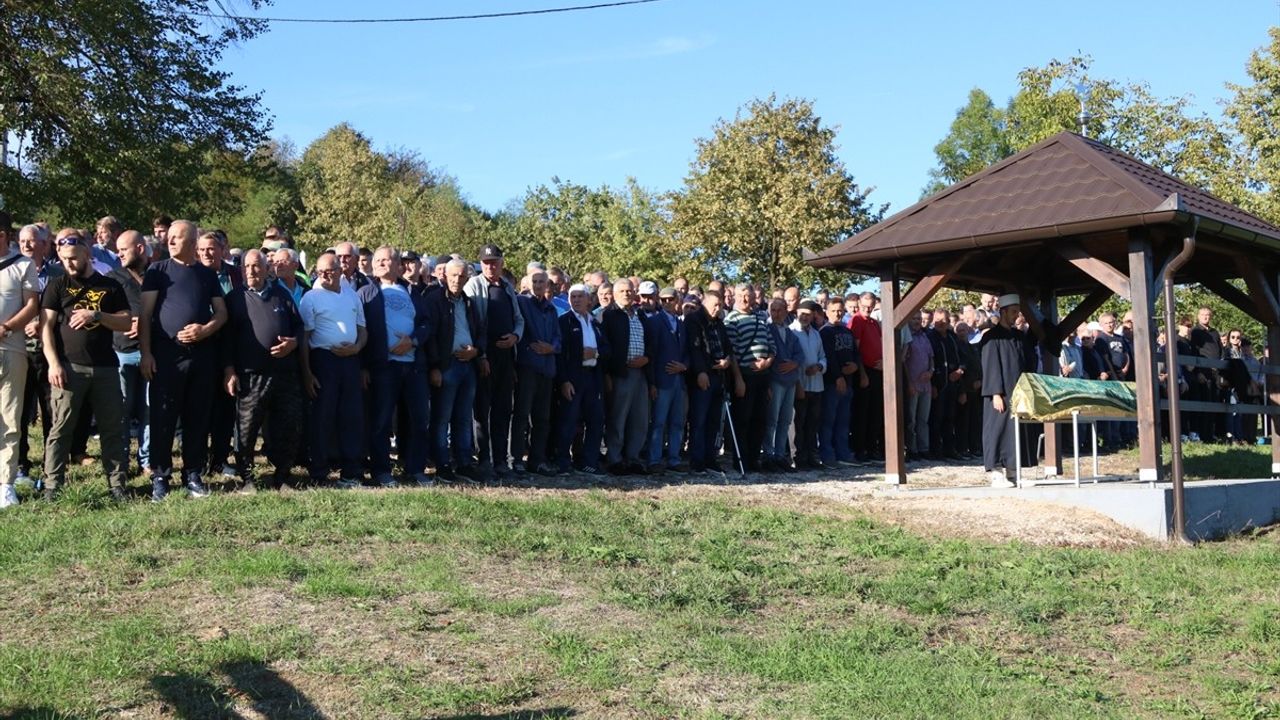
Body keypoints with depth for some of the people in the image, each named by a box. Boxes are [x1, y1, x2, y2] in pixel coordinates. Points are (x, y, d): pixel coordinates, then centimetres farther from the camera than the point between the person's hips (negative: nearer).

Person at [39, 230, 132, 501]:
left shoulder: (111, 286, 12)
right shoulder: (57, 286, 8)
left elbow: (127, 323, 6)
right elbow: (46, 326, 1)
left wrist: (97, 315, -10)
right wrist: (53, 363, -10)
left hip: (105, 367, 2)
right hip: (69, 366, -2)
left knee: (113, 428, 3)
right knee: (61, 428, -1)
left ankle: (117, 484, 8)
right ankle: (52, 486, 4)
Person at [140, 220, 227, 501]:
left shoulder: (207, 274, 13)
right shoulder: (158, 270, 5)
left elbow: (222, 312, 12)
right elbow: (145, 313, 0)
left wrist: (206, 329, -9)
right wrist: (146, 353, -8)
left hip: (202, 355, 3)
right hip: (166, 354, -2)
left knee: (198, 417, 6)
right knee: (163, 417, -1)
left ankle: (193, 474, 15)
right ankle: (160, 476, 7)